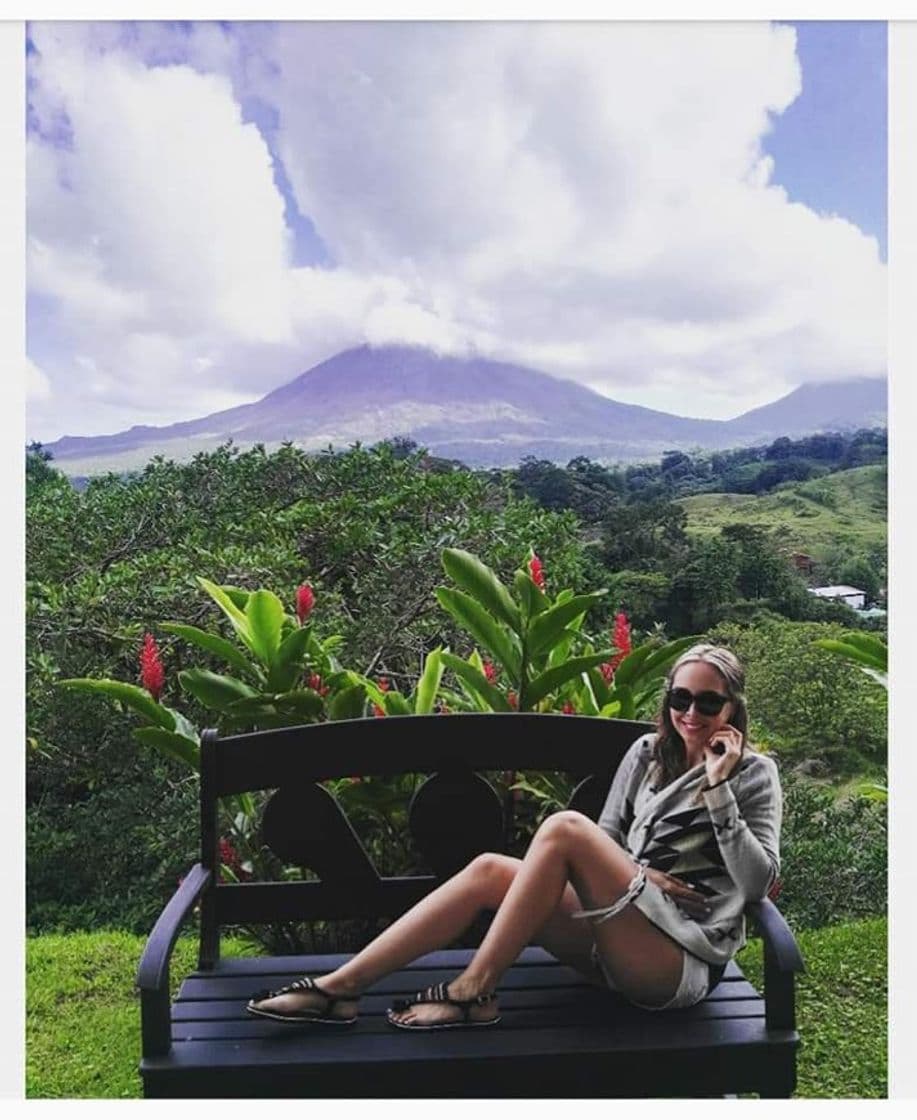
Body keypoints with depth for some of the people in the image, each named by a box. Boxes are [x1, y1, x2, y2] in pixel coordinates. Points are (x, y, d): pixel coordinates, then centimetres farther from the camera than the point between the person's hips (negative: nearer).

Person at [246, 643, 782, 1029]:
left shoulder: (754, 774, -1)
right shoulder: (647, 754, 12)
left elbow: (758, 881, -11)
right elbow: (606, 841, 12)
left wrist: (718, 788, -18)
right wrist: (636, 875, -9)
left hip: (684, 959, -6)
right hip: (620, 938, 6)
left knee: (565, 827, -27)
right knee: (491, 870, -16)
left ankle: (473, 992, -19)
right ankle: (340, 986, -14)